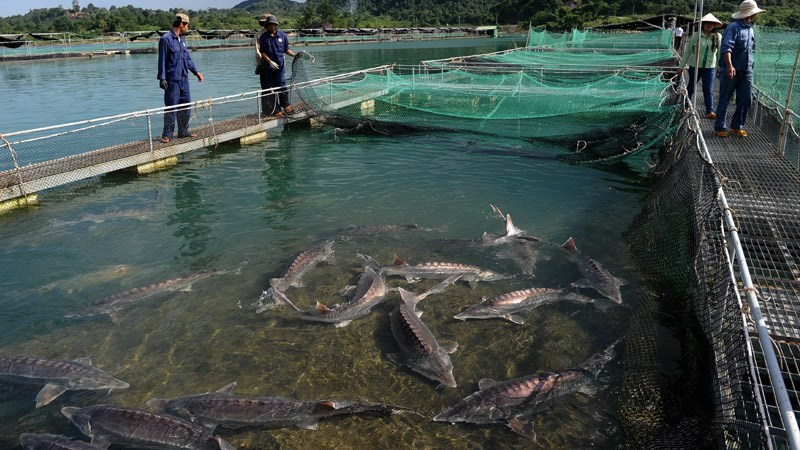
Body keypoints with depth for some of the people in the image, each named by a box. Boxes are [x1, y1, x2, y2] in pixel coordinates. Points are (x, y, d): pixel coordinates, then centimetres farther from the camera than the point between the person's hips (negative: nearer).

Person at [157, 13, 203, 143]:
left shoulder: (182, 39, 13)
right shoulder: (166, 39, -10)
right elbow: (162, 60, -11)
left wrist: (196, 71, 18)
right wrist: (162, 78, -15)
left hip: (184, 79, 8)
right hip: (172, 80, -8)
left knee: (186, 105, 11)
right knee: (171, 107, -4)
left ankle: (183, 131, 22)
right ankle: (167, 134, 4)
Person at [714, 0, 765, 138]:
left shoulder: (751, 29, 15)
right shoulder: (733, 27, -12)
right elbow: (726, 47, -23)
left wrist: (750, 66, 20)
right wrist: (729, 66, -34)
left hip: (747, 71, 7)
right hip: (731, 71, -7)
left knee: (746, 99, 6)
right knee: (724, 99, 2)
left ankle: (737, 126, 17)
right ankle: (720, 128, 9)